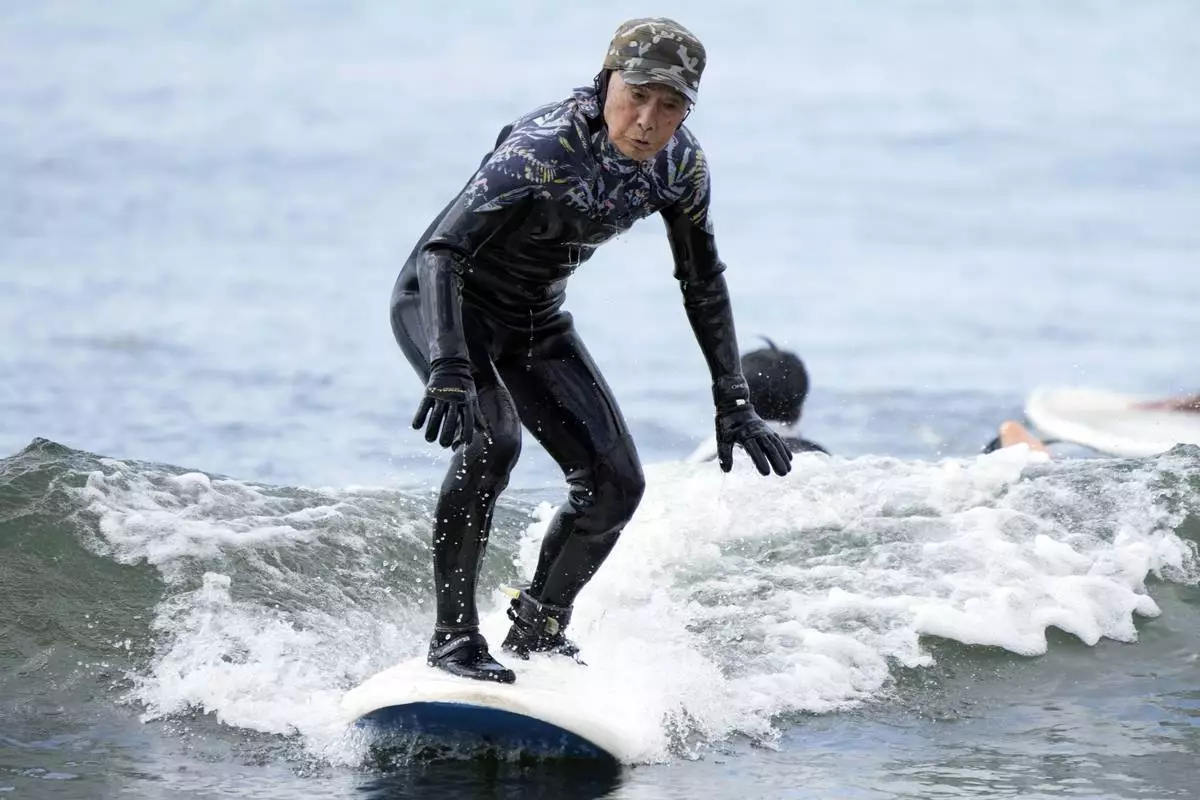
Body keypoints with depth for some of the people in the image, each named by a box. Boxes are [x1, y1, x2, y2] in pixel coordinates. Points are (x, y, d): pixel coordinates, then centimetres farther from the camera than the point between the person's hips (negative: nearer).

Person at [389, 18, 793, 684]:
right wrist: (449, 369, -54)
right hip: (444, 305, -6)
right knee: (492, 438, -32)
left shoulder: (681, 165, -13)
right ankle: (454, 638, -23)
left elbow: (703, 283, 2)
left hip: (536, 323, 7)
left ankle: (537, 634, 19)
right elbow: (442, 247, -41)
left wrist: (734, 404, -3)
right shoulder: (544, 148, -33)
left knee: (617, 484, -3)